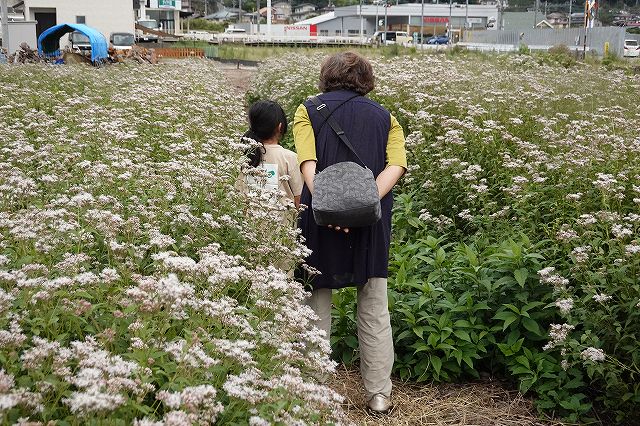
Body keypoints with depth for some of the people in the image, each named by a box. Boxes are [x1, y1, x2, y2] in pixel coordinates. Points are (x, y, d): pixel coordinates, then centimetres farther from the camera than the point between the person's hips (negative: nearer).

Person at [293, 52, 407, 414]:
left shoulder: (308, 111, 7)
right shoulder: (385, 117, 13)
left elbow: (308, 163, -11)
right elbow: (396, 166, -6)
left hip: (321, 220, -1)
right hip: (373, 223, 2)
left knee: (316, 307, 10)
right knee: (375, 311, 12)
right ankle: (379, 395, 18)